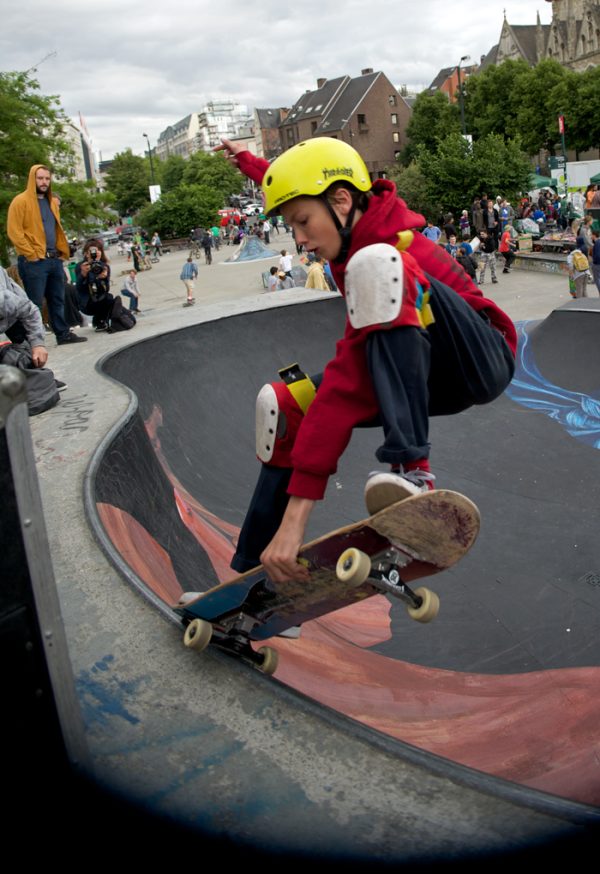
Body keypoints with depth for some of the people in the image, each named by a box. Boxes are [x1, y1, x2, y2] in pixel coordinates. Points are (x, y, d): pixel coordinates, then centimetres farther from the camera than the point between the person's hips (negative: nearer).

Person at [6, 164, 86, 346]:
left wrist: (61, 252, 13)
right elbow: (14, 231, -12)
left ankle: (63, 333, 20)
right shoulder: (21, 201, -6)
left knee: (57, 300, 12)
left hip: (54, 259, 7)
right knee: (35, 303, -5)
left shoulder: (52, 202, 17)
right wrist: (30, 255, -15)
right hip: (34, 261, -7)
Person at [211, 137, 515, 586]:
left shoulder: (387, 250, -26)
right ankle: (252, 574, 5)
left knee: (374, 265, -33)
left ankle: (411, 469, -38)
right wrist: (246, 159, 41)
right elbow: (300, 187, 25)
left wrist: (297, 513, -35)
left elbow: (345, 389, -33)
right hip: (434, 378, 9)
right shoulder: (368, 211, -1)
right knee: (282, 403, -2)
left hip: (482, 361, -9)